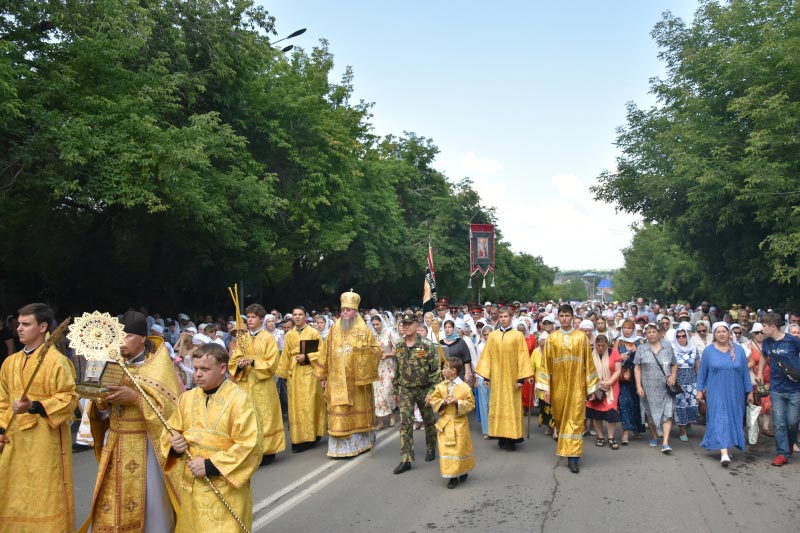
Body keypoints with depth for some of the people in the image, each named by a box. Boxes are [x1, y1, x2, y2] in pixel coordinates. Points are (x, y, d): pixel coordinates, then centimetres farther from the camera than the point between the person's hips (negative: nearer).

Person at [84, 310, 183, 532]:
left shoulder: (159, 364, -6)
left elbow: (169, 404, -15)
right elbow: (103, 414, 11)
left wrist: (135, 397, -24)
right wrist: (101, 403, -12)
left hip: (146, 445, -5)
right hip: (115, 444, 5)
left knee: (149, 503, 0)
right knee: (112, 507, 7)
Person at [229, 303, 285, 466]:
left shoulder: (269, 339, -2)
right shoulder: (241, 339, 11)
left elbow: (271, 363, -8)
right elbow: (233, 362, 8)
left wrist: (253, 362, -20)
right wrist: (239, 365, -14)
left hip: (263, 385, -4)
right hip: (244, 384, 4)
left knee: (263, 416, -1)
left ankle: (266, 451, 6)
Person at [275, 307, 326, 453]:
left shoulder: (314, 333, 0)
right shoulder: (289, 335, 11)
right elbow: (285, 356, 12)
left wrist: (306, 357, -15)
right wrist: (284, 374, 7)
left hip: (309, 372, -4)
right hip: (294, 373, 4)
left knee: (308, 404, -5)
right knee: (296, 405, 3)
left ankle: (310, 437, 0)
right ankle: (298, 439, 8)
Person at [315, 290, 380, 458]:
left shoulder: (364, 330, 0)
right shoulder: (334, 329, 6)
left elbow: (376, 349, -1)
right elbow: (326, 353, 9)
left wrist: (363, 350, -21)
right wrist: (323, 375, 8)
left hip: (357, 379, -1)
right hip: (338, 379, 1)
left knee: (359, 409, 8)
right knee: (339, 411, -2)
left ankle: (359, 442, 23)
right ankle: (340, 446, 5)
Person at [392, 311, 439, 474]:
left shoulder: (427, 346, -12)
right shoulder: (398, 347, 2)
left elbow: (435, 369, -12)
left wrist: (432, 391, -17)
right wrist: (396, 388, 13)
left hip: (424, 389, -3)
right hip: (405, 390, 3)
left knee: (428, 421, 14)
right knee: (405, 423, -7)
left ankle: (431, 449, 37)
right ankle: (406, 460, -6)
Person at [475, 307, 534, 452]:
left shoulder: (518, 335, -1)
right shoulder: (492, 335, 6)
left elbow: (522, 357, -4)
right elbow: (487, 356, 5)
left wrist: (521, 377, -9)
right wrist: (486, 376, 0)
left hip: (511, 377, -2)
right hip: (496, 377, 2)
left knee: (511, 406, 0)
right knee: (498, 405, 5)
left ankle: (511, 438, 6)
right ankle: (502, 436, 13)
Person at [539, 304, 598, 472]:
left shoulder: (582, 337, 0)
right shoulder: (552, 338, 2)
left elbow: (588, 362, 2)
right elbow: (546, 364, 2)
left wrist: (591, 387, 1)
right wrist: (546, 388, -3)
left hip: (576, 385, -2)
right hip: (558, 386, 2)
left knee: (575, 419, -5)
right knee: (560, 417, 12)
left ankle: (573, 457, -3)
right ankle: (565, 446, 38)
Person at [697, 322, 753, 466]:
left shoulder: (738, 350, 3)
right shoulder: (708, 351, 1)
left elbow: (745, 372, 6)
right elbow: (702, 373, 5)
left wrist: (749, 391, 5)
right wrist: (700, 390, 2)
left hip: (734, 393, 2)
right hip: (716, 393, -2)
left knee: (732, 420, 8)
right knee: (719, 420, -9)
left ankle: (726, 447, 24)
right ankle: (724, 453, -15)